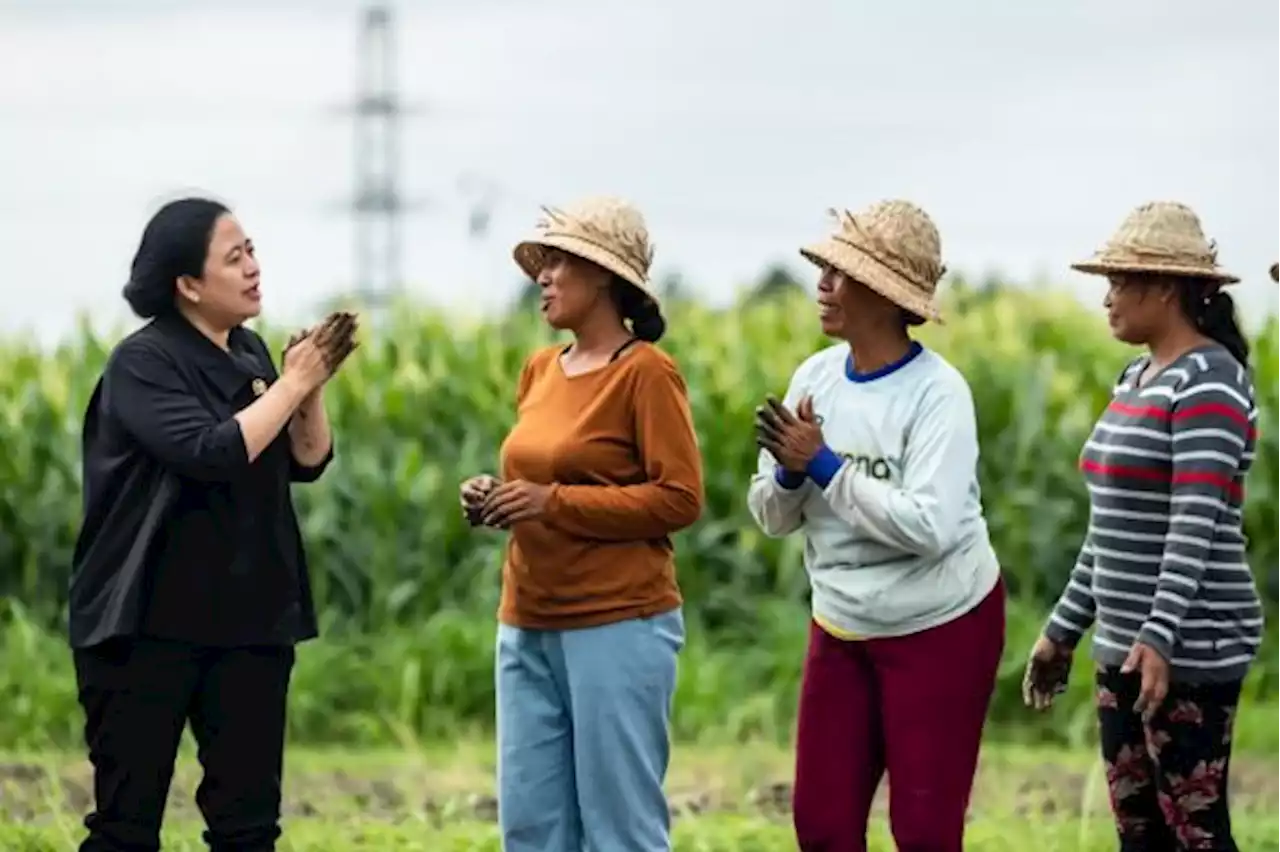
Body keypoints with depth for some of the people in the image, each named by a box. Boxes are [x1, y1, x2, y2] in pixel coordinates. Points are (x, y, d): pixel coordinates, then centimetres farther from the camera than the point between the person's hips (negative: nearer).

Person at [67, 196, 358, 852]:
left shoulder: (249, 353, 9)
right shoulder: (142, 362, -11)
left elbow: (307, 462, 9)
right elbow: (212, 453, -24)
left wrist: (313, 386, -8)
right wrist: (291, 384, -15)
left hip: (249, 622, 6)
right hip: (148, 625, -6)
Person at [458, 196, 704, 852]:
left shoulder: (646, 372, -9)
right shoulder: (541, 369, 13)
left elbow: (679, 499, -14)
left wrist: (554, 502, -18)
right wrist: (497, 500, 3)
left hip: (620, 627, -8)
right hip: (527, 627, 8)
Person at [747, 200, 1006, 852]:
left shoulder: (937, 393, -17)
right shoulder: (815, 377, 0)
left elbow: (928, 525, -27)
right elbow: (772, 518, 2)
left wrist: (823, 465, -23)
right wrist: (789, 473, -20)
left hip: (941, 629, -6)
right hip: (842, 630, 6)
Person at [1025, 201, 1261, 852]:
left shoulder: (1209, 380, -13)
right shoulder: (1138, 378, 16)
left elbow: (1197, 522, -23)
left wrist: (1161, 638, -31)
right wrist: (1064, 629, 20)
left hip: (1190, 650, -9)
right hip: (1125, 646, 9)